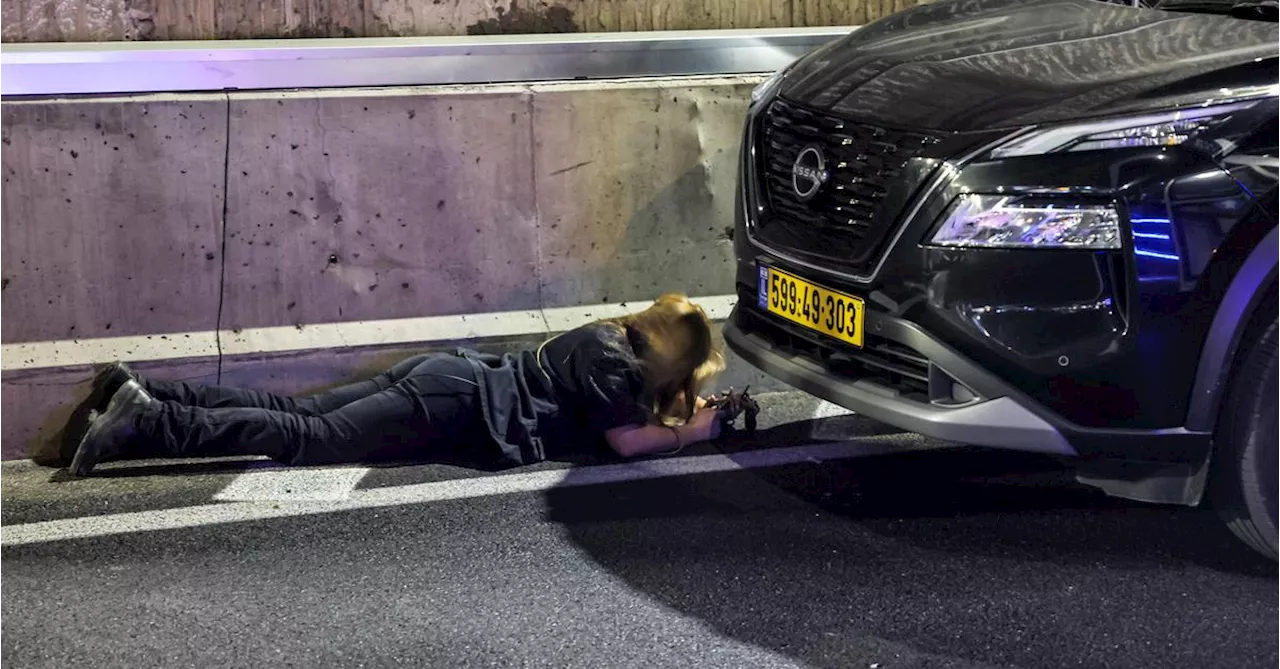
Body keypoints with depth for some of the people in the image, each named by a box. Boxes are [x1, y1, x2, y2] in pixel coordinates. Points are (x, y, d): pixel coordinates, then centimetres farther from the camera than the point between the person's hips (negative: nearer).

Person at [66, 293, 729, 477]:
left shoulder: (609, 338, 21)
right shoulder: (612, 364, -6)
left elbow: (633, 403, 36)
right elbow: (626, 440, -15)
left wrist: (680, 407, 23)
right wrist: (693, 431, -2)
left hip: (450, 376, 8)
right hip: (458, 408, -8)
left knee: (297, 413, 3)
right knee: (312, 438, -16)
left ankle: (139, 392, -3)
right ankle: (146, 426, -24)